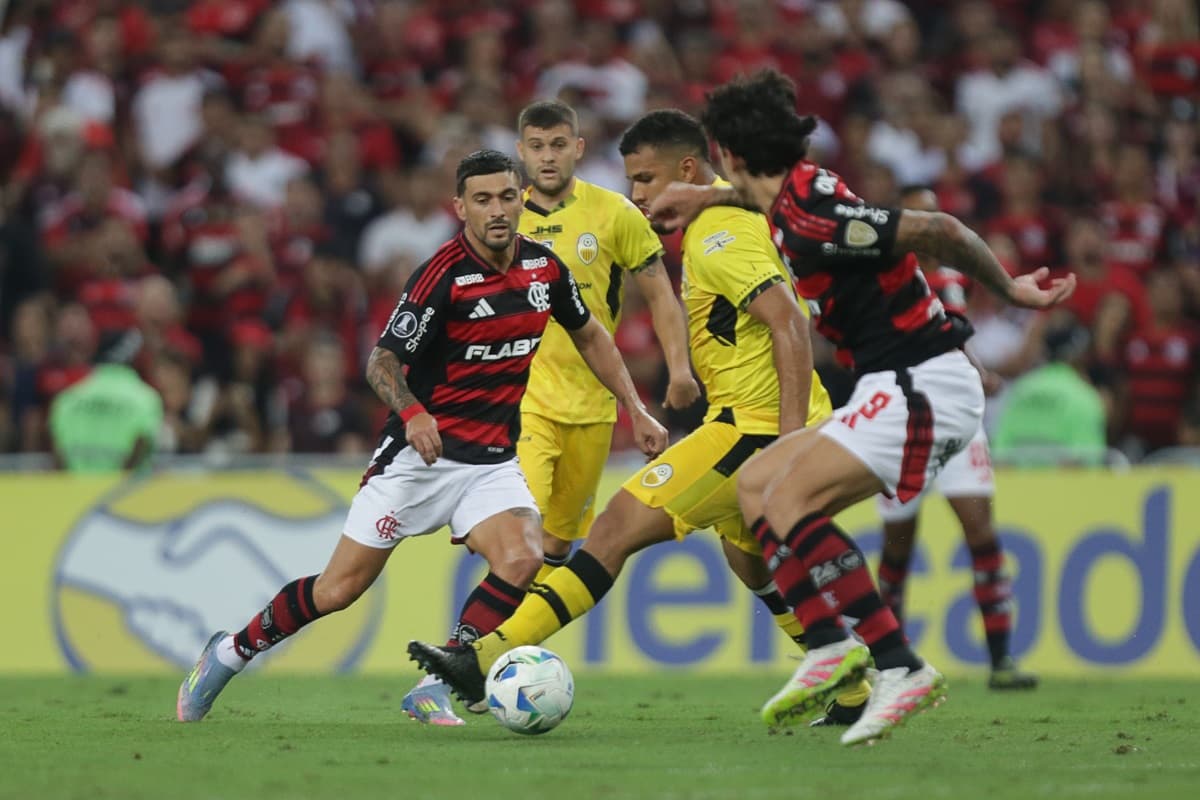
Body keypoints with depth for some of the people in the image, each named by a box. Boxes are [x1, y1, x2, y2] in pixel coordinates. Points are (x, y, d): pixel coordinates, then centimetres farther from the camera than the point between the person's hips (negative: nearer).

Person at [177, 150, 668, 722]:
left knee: (522, 558, -23)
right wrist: (412, 413, -36)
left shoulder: (544, 267, 1)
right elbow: (382, 359, -18)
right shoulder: (443, 276, -17)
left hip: (493, 461, 4)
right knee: (338, 590, -1)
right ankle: (230, 652, 21)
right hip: (422, 453, -4)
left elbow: (589, 335, 18)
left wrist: (636, 411, 15)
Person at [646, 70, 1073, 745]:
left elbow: (936, 230, -26)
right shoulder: (799, 192, 10)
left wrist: (1009, 290, -15)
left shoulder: (810, 218, -20)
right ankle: (828, 648, 2)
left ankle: (900, 667, -23)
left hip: (924, 385, -10)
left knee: (788, 498, -19)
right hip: (897, 388, 10)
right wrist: (710, 198, 40)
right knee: (755, 482, 12)